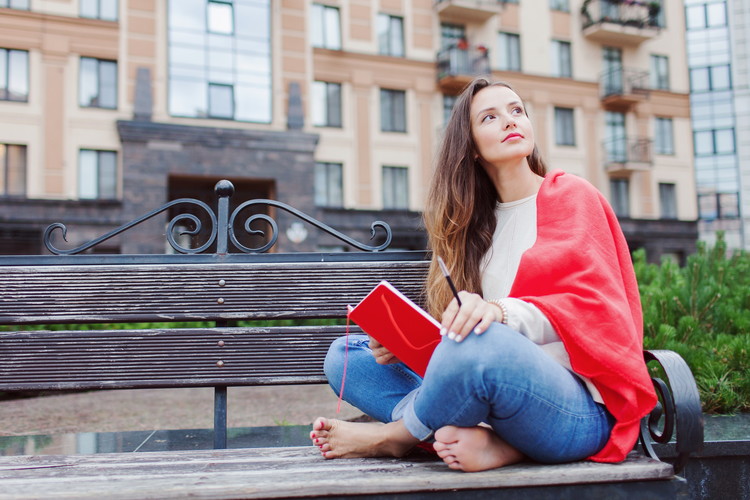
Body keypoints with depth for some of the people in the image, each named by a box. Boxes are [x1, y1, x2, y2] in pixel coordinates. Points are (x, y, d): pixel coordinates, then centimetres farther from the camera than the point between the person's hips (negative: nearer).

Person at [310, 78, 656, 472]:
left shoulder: (572, 196, 4)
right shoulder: (476, 223, 19)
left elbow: (596, 306, -10)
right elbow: (451, 330, 16)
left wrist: (504, 312, -28)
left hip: (580, 407, -6)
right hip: (499, 383, 6)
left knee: (478, 342, -38)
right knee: (344, 355, -1)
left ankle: (395, 435, -7)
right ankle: (482, 440, -19)